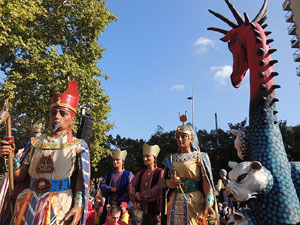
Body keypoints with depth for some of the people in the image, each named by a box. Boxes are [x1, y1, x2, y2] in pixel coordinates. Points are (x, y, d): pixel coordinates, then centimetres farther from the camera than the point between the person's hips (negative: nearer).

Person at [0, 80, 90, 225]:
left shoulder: (78, 146, -1)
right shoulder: (35, 143, 10)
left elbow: (81, 179, -8)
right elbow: (19, 176, 10)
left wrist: (79, 205, -20)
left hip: (59, 205, -3)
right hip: (29, 204, 4)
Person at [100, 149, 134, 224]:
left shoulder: (128, 174, -2)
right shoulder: (109, 175, 15)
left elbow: (129, 192, -7)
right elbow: (102, 185, 5)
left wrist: (118, 202, -12)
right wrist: (111, 189, -13)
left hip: (122, 205, -4)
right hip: (108, 205, 4)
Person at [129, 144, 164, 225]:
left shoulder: (160, 172, -5)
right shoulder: (141, 173, 12)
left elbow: (159, 189, -16)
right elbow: (132, 186, 7)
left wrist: (142, 196, -11)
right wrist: (135, 199, -9)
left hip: (155, 207, -4)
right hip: (143, 208, 5)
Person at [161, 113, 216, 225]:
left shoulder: (200, 157, 0)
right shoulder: (171, 159, 12)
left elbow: (206, 182, -8)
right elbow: (166, 180, 16)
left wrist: (209, 204, -18)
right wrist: (166, 183, -7)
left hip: (194, 202, -3)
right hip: (175, 203, 3)